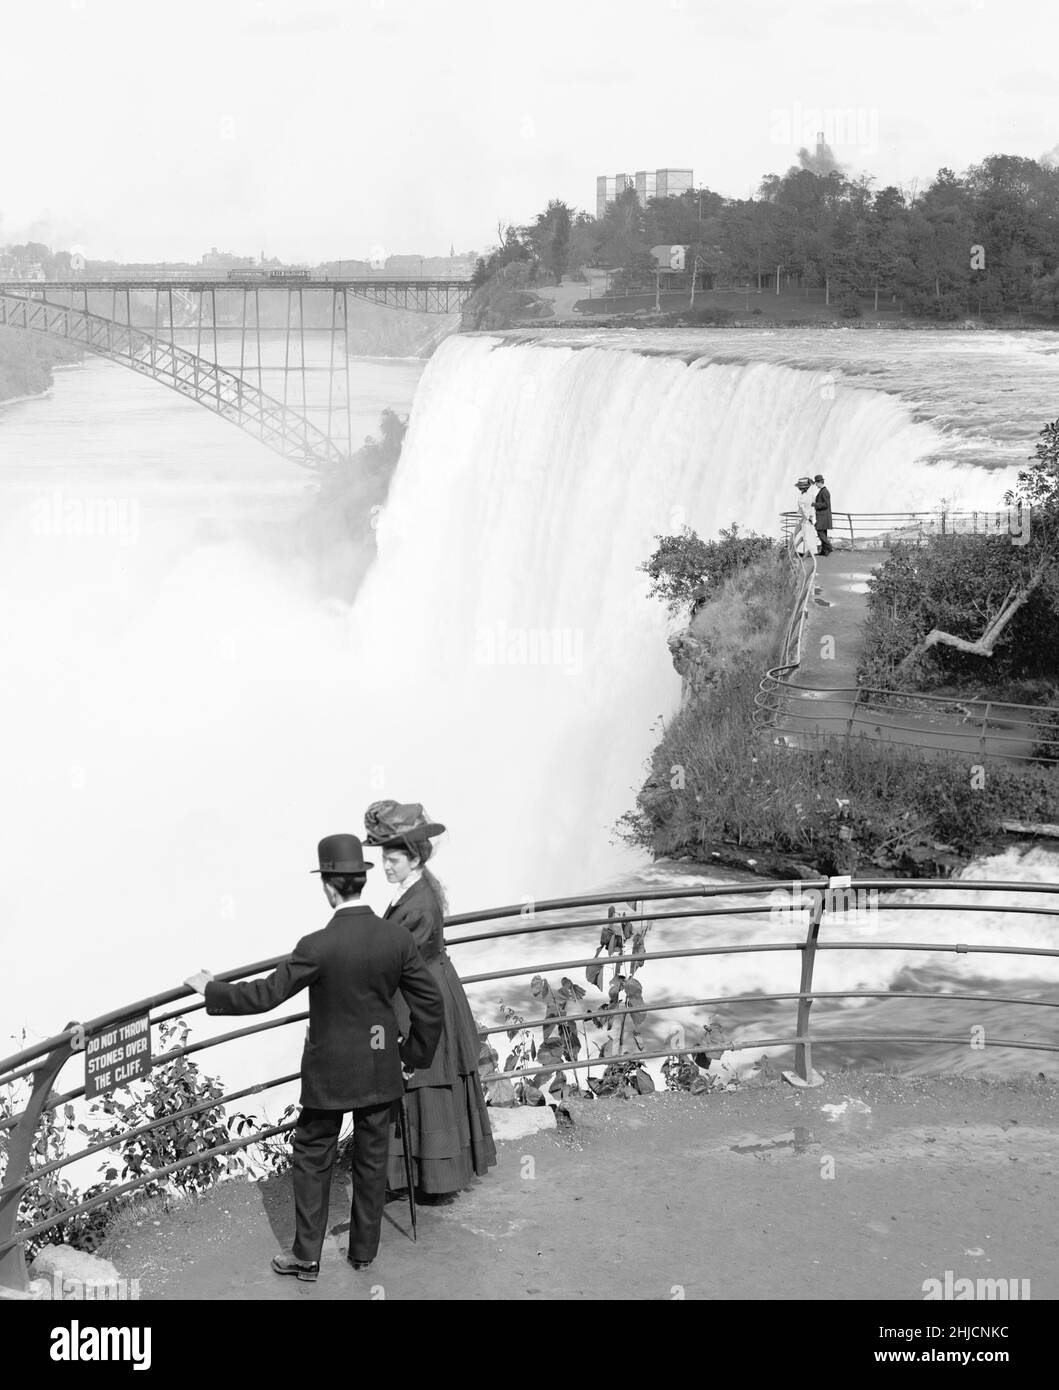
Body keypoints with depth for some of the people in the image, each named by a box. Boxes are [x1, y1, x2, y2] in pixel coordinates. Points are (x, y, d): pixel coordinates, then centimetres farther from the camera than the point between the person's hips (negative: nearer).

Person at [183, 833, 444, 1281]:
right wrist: (414, 1054, 10)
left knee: (312, 1161, 12)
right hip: (382, 1071, 4)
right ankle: (364, 1249, 28)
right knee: (372, 1159, 16)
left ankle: (307, 1257, 18)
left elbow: (265, 995, -14)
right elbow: (430, 1004, -4)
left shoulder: (318, 946, -22)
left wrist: (211, 990, 0)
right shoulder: (397, 939, -10)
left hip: (330, 1073, -4)